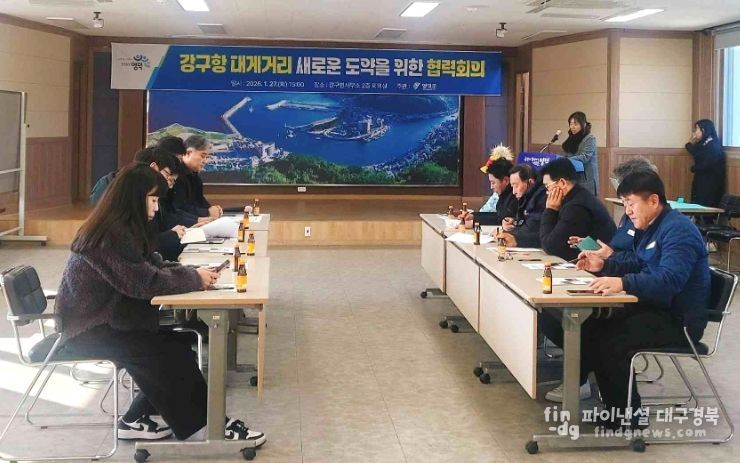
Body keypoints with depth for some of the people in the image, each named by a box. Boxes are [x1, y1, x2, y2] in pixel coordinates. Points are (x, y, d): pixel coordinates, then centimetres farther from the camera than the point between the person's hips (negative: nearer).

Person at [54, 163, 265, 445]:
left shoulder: (122, 227, 9)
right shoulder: (112, 234, -22)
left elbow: (154, 265, 11)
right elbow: (145, 281, -26)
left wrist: (194, 272, -6)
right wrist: (195, 280, -15)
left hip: (105, 316, 9)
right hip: (87, 328, -9)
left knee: (171, 344, -7)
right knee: (162, 352, -18)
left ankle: (137, 419, 3)